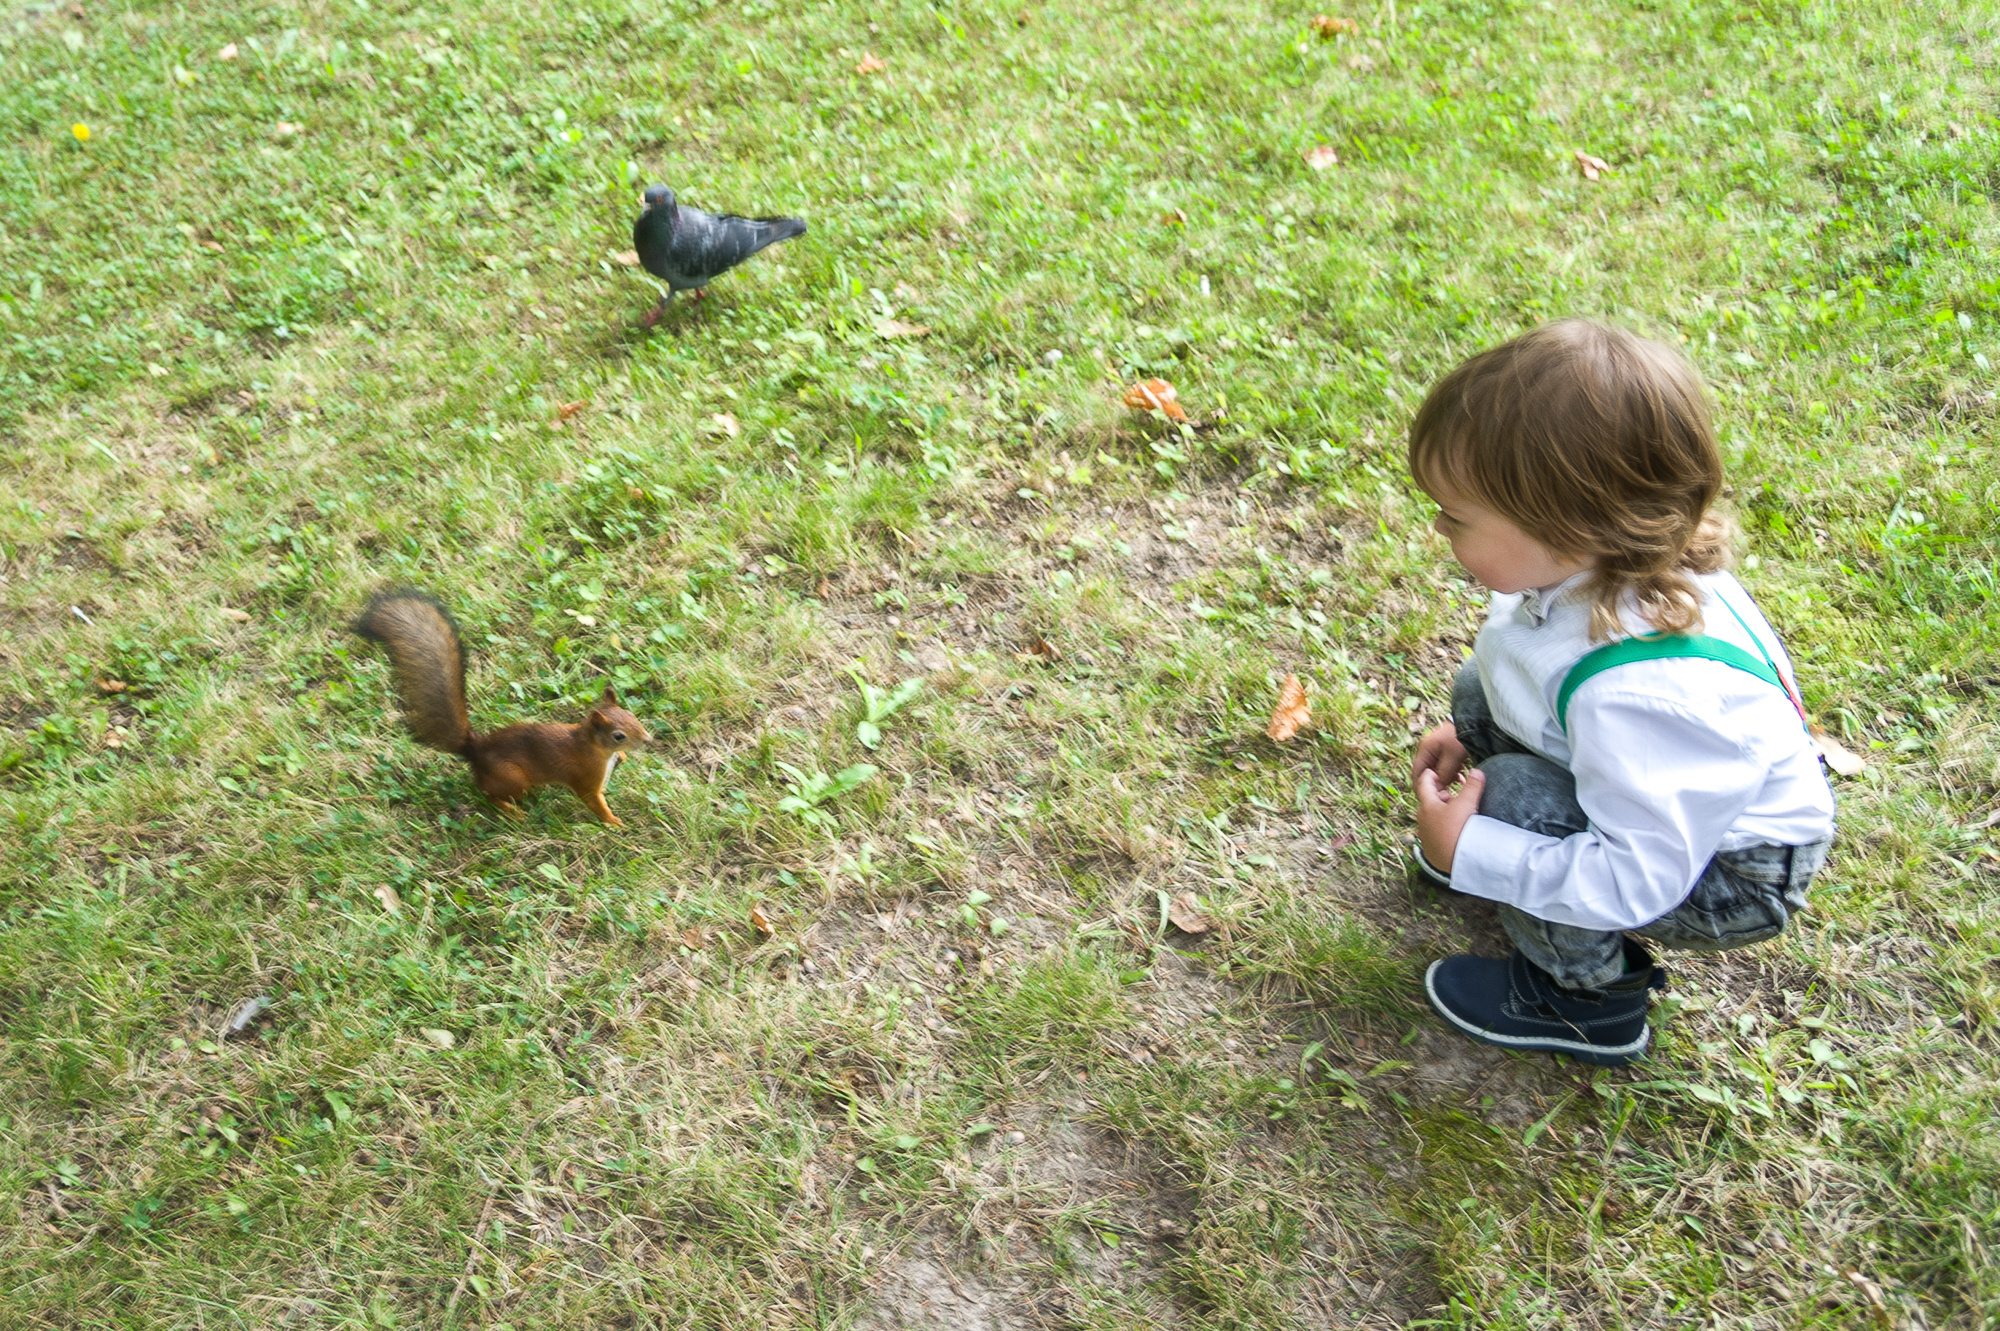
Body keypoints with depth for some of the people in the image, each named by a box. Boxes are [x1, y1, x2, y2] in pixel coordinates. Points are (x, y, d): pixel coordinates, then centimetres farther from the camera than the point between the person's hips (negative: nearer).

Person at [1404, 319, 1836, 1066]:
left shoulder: (1637, 693, -43)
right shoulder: (1605, 563, -17)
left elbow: (1637, 881, -36)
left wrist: (1467, 856, -31)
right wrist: (1467, 736, 3)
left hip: (1736, 880, -8)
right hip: (1669, 796, 8)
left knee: (1516, 799, -28)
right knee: (1482, 691, 0)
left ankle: (1586, 1003, -3)